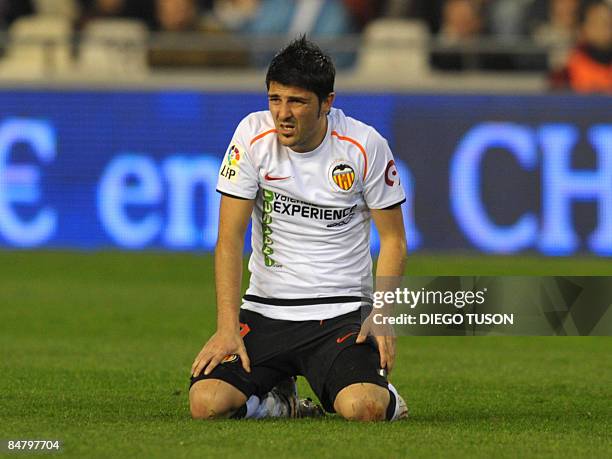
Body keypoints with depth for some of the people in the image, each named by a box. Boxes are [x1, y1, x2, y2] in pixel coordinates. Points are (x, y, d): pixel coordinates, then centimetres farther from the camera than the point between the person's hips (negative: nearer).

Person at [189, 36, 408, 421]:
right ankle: (277, 400, 13)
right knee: (206, 403, -21)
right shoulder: (253, 135, -5)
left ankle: (384, 395, 10)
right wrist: (227, 327, -15)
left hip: (342, 313, -2)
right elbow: (230, 237, -5)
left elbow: (393, 239, 1)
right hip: (265, 309, 2)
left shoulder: (366, 146, -7)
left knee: (363, 409, -29)